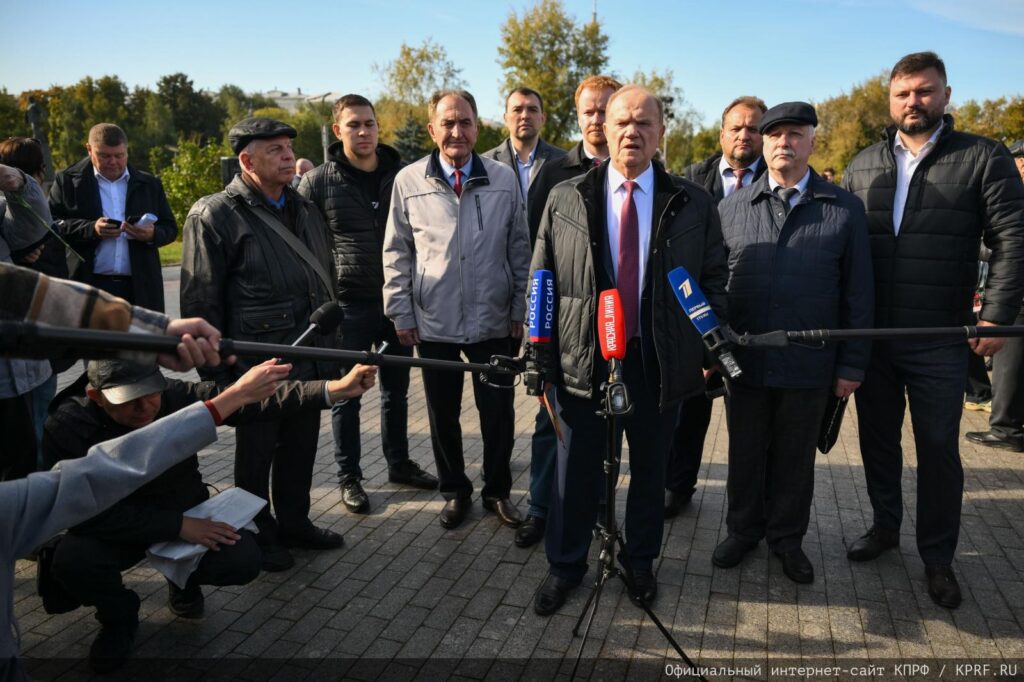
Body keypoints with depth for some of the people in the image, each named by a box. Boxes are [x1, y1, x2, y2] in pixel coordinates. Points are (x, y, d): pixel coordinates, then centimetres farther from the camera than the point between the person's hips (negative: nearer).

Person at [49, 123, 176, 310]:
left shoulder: (149, 184, 14)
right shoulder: (68, 181, 7)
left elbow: (170, 228, 13)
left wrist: (152, 234, -9)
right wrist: (91, 229, -16)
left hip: (140, 287, 2)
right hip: (88, 286, -2)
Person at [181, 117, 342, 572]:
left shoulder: (305, 210, 13)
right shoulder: (214, 216, -9)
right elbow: (200, 302, -10)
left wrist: (330, 345, 15)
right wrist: (216, 371, -10)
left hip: (310, 361, 6)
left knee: (301, 447, 17)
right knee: (256, 454, 11)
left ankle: (294, 522, 36)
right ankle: (260, 535, 30)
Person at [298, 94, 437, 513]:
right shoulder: (319, 183, -5)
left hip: (398, 302, 3)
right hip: (348, 305, -3)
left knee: (396, 390, 15)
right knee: (346, 394, 8)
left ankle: (399, 463, 33)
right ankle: (349, 477, 24)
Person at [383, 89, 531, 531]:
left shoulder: (504, 179, 0)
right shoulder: (408, 181, -1)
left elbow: (520, 249, 5)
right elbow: (396, 253, 3)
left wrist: (521, 309, 3)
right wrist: (400, 312, 0)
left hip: (494, 322, 0)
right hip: (433, 323, 0)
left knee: (498, 411, 8)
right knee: (442, 414, 12)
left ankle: (497, 490, 30)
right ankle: (455, 491, 32)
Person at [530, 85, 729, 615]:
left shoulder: (693, 205, 2)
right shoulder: (564, 199, 1)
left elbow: (714, 282, 6)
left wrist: (712, 352, 0)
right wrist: (541, 354, -1)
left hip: (660, 362, 1)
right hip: (583, 358, 0)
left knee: (650, 468, 15)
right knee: (576, 468, 10)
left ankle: (641, 561, 38)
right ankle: (565, 565, 32)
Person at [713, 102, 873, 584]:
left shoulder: (845, 210, -1)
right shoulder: (731, 208, 3)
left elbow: (858, 294, 0)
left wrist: (852, 365, -2)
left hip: (810, 364, -1)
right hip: (744, 360, 1)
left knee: (795, 458, 14)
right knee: (745, 453, 14)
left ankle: (787, 537, 34)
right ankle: (744, 530, 35)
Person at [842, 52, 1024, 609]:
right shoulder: (863, 165, 9)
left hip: (939, 341, -3)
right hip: (869, 335, 3)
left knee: (938, 449, 6)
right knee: (877, 438, 15)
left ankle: (937, 558, 22)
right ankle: (885, 526, 34)